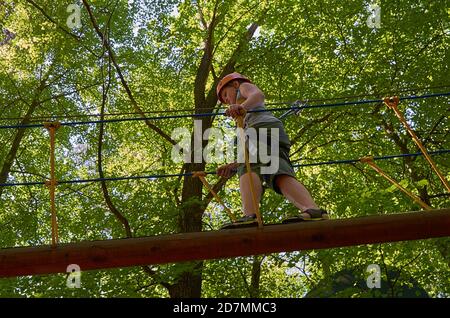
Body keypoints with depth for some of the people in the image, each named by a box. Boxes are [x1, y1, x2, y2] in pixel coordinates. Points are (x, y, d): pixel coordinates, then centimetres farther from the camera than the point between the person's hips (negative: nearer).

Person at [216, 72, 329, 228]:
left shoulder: (244, 86, 27)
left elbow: (258, 95, 0)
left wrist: (241, 106, -20)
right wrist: (233, 166, 27)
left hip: (264, 127, -7)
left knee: (249, 168, -26)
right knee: (280, 175, -19)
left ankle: (250, 215, -53)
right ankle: (313, 210, -47)